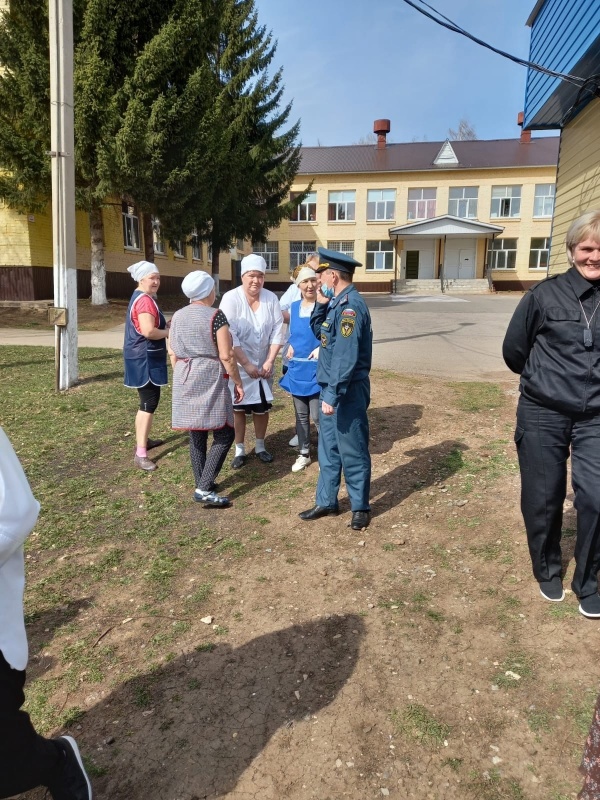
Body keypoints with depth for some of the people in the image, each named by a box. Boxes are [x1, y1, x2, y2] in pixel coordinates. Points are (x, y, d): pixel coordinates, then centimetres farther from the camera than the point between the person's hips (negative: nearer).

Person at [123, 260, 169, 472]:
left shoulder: (142, 298, 17)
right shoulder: (145, 300, -18)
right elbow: (148, 331, -29)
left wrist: (168, 324, 9)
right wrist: (169, 332, -12)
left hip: (145, 357, 11)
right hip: (144, 358, -11)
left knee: (147, 400, 20)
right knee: (149, 403, -11)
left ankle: (143, 440, 34)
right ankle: (140, 454, -10)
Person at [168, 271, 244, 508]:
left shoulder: (177, 316, 10)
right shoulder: (215, 315, -10)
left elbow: (173, 353, 14)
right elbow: (226, 355, -13)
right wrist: (238, 382, -3)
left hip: (185, 380, 7)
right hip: (210, 379, -7)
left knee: (196, 434, 13)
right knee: (224, 434, 0)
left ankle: (202, 484, 21)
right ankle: (204, 488, -6)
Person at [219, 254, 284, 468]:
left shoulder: (271, 298, -5)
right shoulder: (231, 298, -14)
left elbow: (277, 331, -4)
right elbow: (229, 336, -18)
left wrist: (269, 362, -10)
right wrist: (246, 364, -19)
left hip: (263, 366, 3)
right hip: (238, 366, -3)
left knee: (262, 407, 13)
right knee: (238, 408, 7)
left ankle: (260, 446, 31)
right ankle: (239, 450, 21)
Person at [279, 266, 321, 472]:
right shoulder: (294, 307, 9)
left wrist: (322, 349, -24)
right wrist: (290, 347, 3)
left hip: (317, 369, -6)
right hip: (297, 368, 6)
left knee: (317, 415, -5)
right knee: (300, 414, 13)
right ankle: (304, 454, 27)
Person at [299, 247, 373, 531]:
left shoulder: (351, 306, -20)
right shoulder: (337, 303, 10)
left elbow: (346, 357, -25)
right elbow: (318, 331, 22)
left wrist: (333, 395, -25)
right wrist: (320, 304, 6)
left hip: (348, 392, -10)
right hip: (331, 387, 10)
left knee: (352, 452, 4)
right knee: (328, 448, 17)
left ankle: (360, 507, 21)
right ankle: (326, 502, 30)